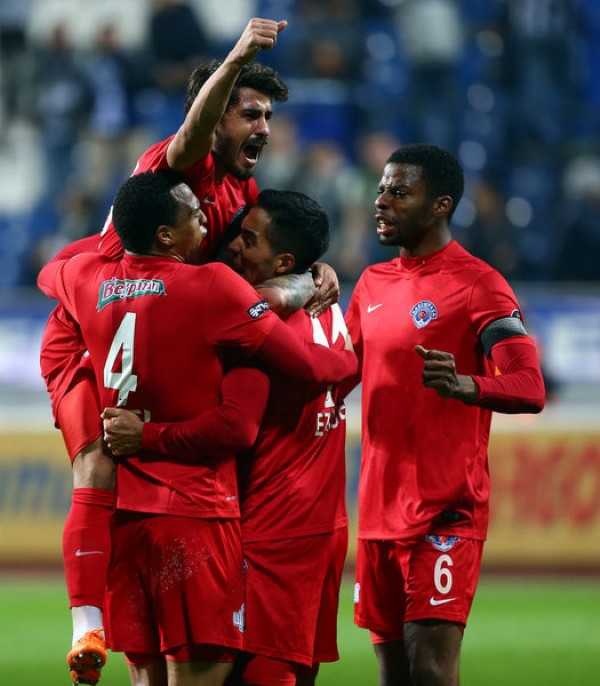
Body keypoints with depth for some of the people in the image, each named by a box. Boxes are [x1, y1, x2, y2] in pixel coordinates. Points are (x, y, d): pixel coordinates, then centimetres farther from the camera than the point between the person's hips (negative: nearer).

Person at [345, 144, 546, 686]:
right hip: (379, 512, 7)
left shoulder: (477, 285, -9)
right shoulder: (372, 284, 14)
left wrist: (463, 386, -39)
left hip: (445, 513, -7)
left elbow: (530, 391, -19)